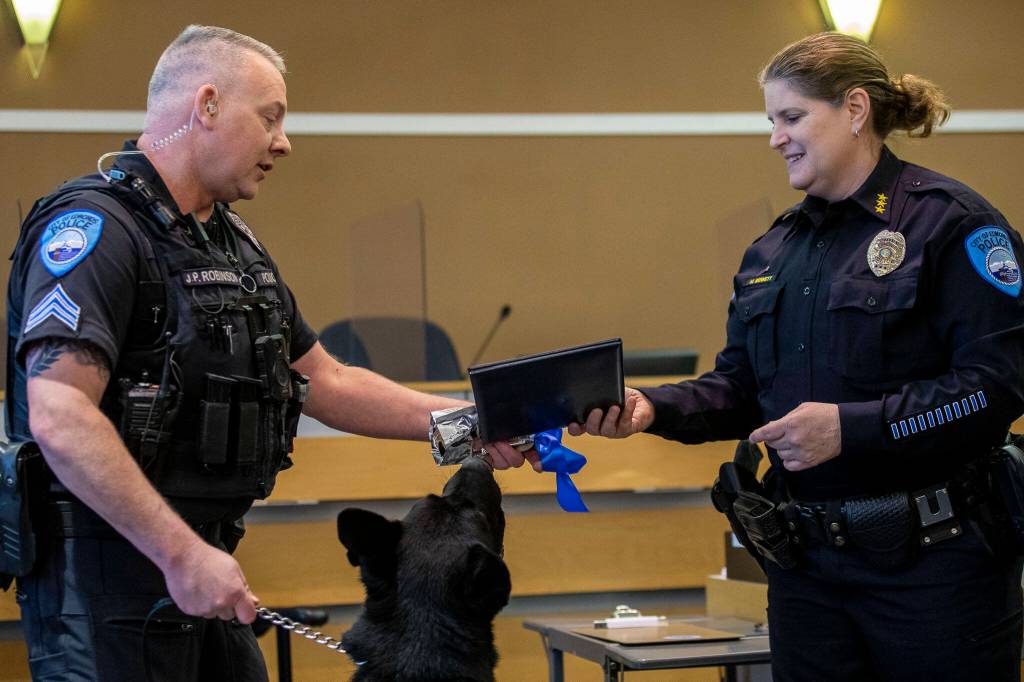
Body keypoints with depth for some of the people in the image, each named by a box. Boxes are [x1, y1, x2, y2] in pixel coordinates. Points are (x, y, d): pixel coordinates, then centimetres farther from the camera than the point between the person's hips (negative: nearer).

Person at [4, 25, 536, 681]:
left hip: (203, 563, 9)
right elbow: (59, 417, -25)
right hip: (107, 572, -9)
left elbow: (326, 382, 23)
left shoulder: (236, 244, 18)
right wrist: (181, 553, -27)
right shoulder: (95, 227, -14)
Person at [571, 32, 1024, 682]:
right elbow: (740, 388, 14)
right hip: (806, 557, 6)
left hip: (932, 559, -6)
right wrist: (652, 407, -5)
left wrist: (850, 427, -21)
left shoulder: (948, 221, -8)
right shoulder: (772, 250, 14)